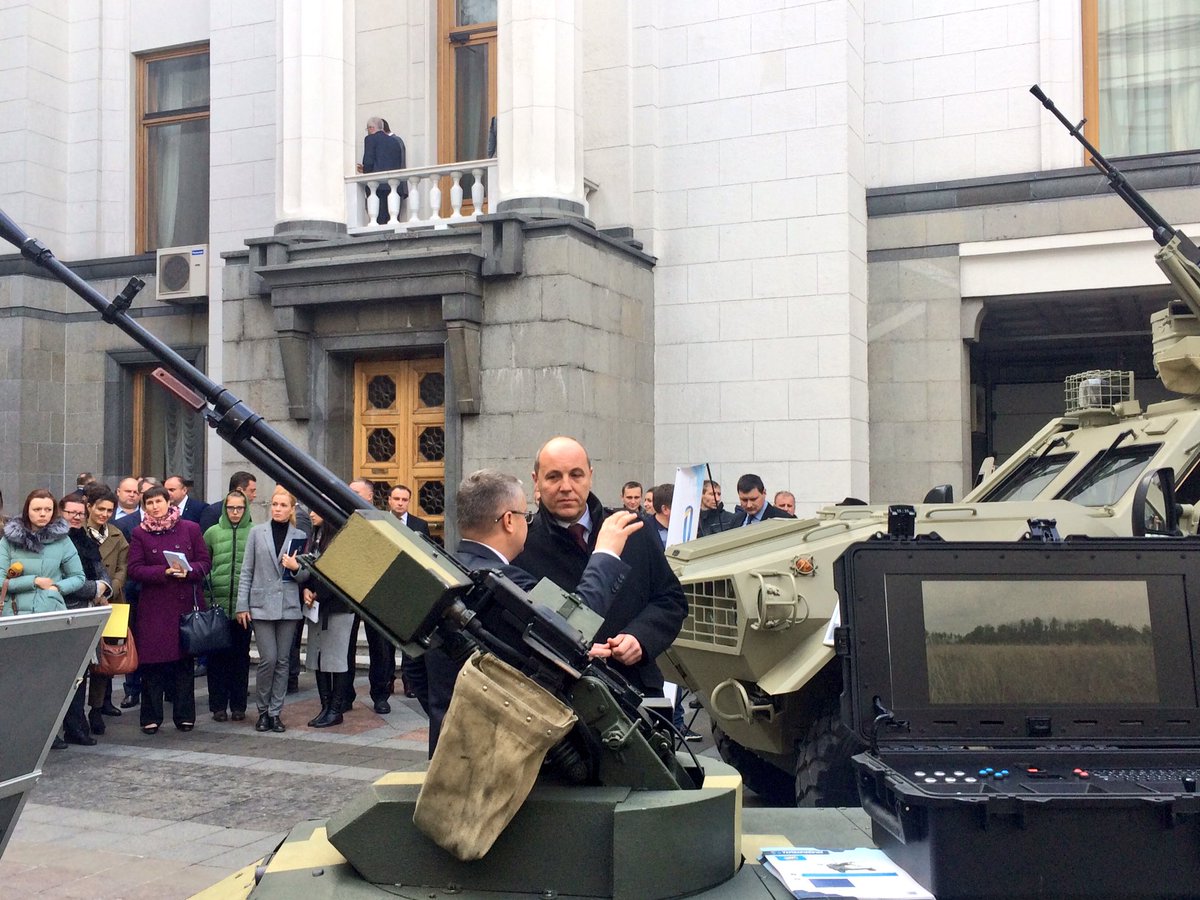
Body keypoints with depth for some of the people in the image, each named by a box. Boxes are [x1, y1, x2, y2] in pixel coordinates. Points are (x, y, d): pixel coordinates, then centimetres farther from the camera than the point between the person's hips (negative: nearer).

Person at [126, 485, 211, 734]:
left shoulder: (190, 529, 6)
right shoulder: (139, 534, 5)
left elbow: (205, 561, 5)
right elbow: (134, 570, -3)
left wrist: (187, 571, -15)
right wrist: (165, 572, -16)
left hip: (186, 603, 1)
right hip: (153, 607, 0)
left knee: (184, 661, 5)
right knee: (153, 662, -1)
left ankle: (184, 716, 14)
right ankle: (151, 718, 10)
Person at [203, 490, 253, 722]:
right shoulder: (212, 533, 5)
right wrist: (206, 598, -1)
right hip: (218, 604, 1)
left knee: (241, 655, 7)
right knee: (217, 655, 4)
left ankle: (238, 705, 16)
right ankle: (218, 705, 13)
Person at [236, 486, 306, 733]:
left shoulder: (300, 536, 6)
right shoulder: (257, 532, 4)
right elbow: (247, 571, 4)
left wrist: (297, 568, -10)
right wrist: (242, 605, 0)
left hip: (288, 606, 2)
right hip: (262, 604, -1)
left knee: (282, 661, 5)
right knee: (268, 659, -7)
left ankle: (275, 712, 14)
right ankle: (263, 710, 11)